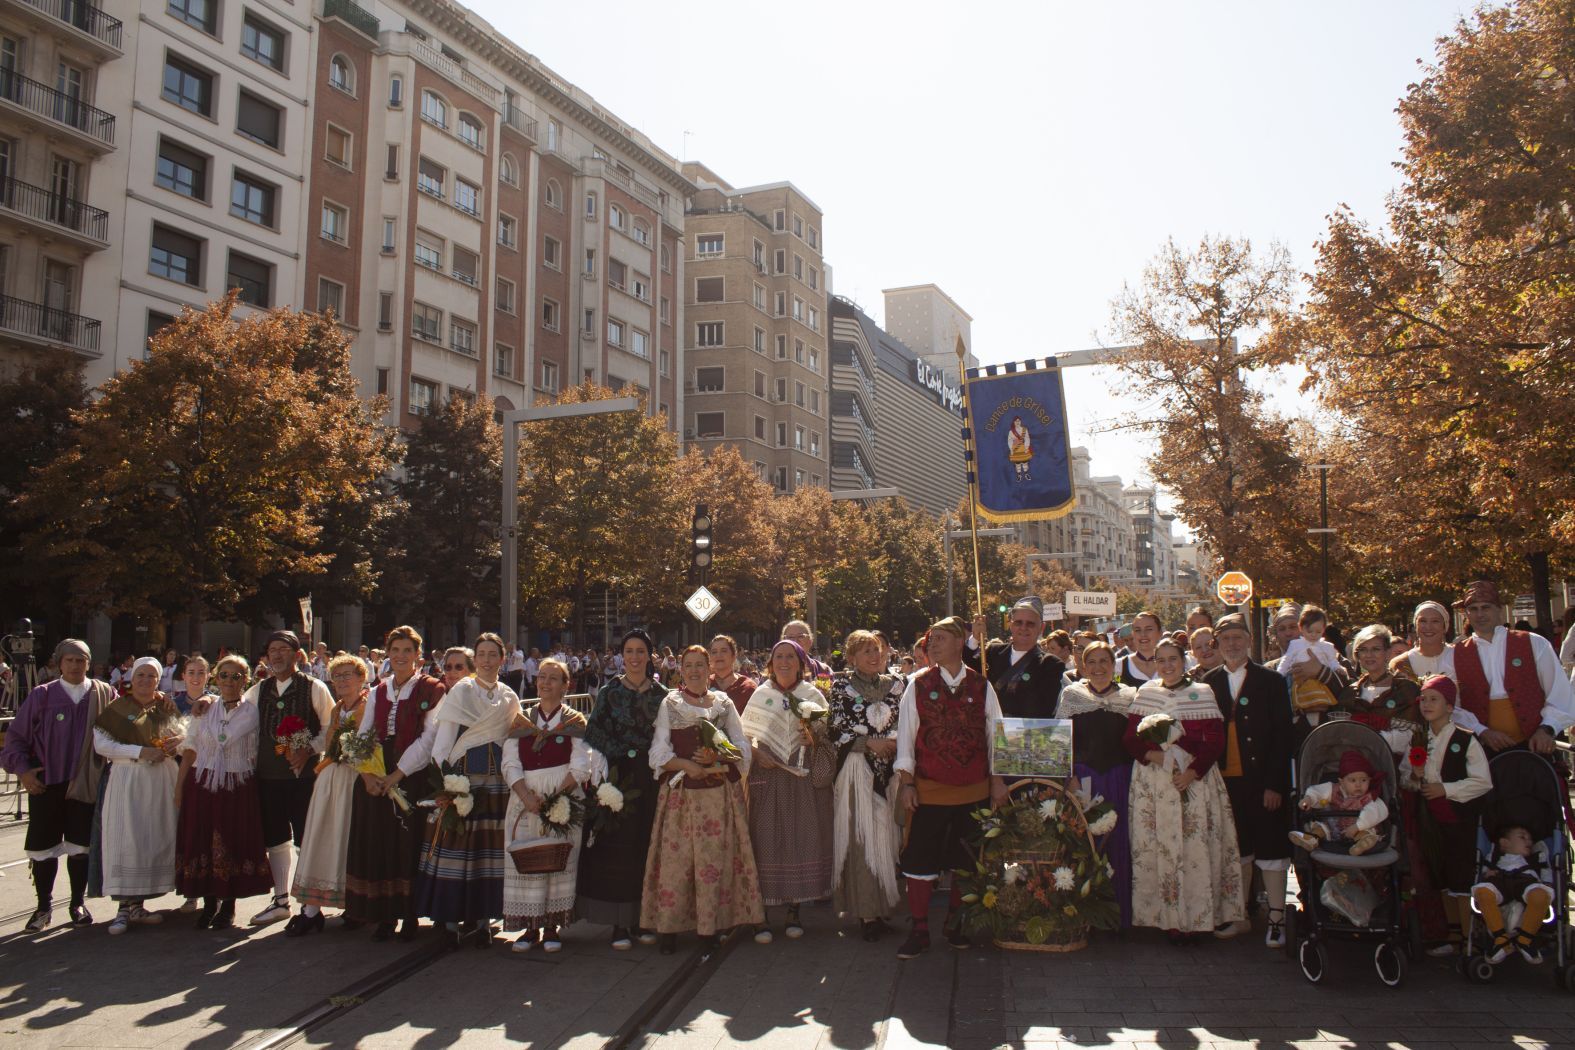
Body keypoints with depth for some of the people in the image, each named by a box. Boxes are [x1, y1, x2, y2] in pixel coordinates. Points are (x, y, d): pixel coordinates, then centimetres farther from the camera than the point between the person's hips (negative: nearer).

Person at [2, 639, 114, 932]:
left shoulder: (104, 694, 1)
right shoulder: (42, 695, 0)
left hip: (85, 784, 0)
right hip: (45, 784, 0)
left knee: (80, 845, 7)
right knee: (43, 845, 6)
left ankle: (78, 903, 22)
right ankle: (44, 907, 19)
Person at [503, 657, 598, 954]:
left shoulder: (575, 722, 4)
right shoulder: (521, 719, 10)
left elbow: (580, 767, -5)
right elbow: (510, 763, 3)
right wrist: (527, 796, -12)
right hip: (525, 801, 2)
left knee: (560, 861, -2)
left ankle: (552, 927, 8)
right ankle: (530, 927, 10)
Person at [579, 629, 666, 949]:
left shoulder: (660, 695, 6)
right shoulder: (609, 692, 2)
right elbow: (595, 737, -2)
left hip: (650, 778, 2)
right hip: (618, 776, -2)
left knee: (647, 845, 5)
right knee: (617, 846, -1)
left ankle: (643, 917, 17)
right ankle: (619, 924, 7)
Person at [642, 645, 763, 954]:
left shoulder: (724, 703, 10)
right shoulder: (669, 704, 6)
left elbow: (742, 748, 6)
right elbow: (659, 752, 0)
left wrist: (717, 758, -12)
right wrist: (689, 765, -15)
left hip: (721, 793, 1)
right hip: (680, 793, -1)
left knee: (715, 857, 2)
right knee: (676, 858, -3)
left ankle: (712, 925, 11)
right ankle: (669, 927, 5)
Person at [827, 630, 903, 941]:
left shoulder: (895, 684, 12)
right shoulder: (842, 686, 1)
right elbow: (835, 731, -5)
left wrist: (897, 743, -5)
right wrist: (871, 743, -13)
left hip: (891, 769, 4)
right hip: (858, 770, -4)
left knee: (889, 834, 4)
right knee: (861, 838, -5)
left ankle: (886, 905, 15)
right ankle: (867, 911, 0)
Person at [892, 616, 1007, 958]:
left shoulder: (981, 686, 2)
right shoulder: (918, 684, -1)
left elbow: (995, 733, 7)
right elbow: (906, 733, 0)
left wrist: (997, 779, 5)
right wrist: (906, 783, -4)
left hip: (974, 789, 2)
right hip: (928, 789, -2)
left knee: (966, 860, 12)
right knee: (920, 860, -1)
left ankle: (955, 924, 29)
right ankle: (919, 931, 10)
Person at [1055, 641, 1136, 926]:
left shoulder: (1130, 696, 6)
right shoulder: (1071, 695, 4)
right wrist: (1067, 776, -6)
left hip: (1119, 779, 1)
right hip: (1080, 777, -1)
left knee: (1118, 842, 2)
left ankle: (1120, 913, 16)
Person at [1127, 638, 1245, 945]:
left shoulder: (1202, 694, 3)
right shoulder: (1144, 694, 9)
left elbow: (1215, 742, -2)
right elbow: (1130, 738, 6)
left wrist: (1193, 772, -14)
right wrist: (1152, 755, -13)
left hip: (1194, 779, -1)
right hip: (1152, 783, 1)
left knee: (1195, 848, -3)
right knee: (1158, 848, 0)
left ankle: (1196, 918, 7)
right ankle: (1169, 919, 8)